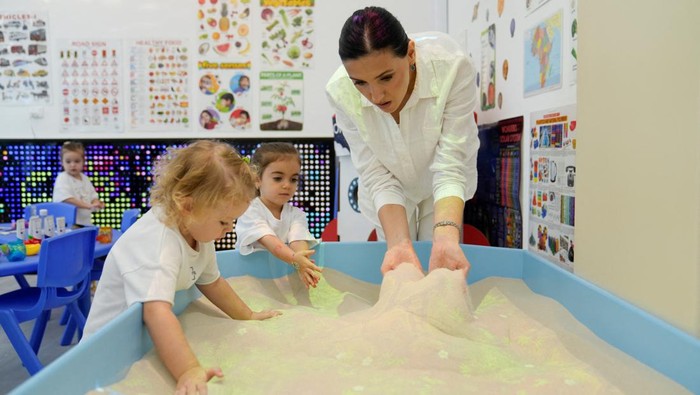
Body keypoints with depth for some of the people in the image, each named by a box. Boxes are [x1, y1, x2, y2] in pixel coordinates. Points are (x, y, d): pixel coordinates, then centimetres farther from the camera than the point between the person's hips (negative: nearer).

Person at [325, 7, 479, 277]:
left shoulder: (452, 68, -36)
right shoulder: (340, 92, -31)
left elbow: (450, 168, -35)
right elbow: (378, 178, -27)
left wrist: (446, 237, -52)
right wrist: (399, 242, -42)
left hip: (439, 185, 0)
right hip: (393, 188, 1)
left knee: (439, 267, 4)